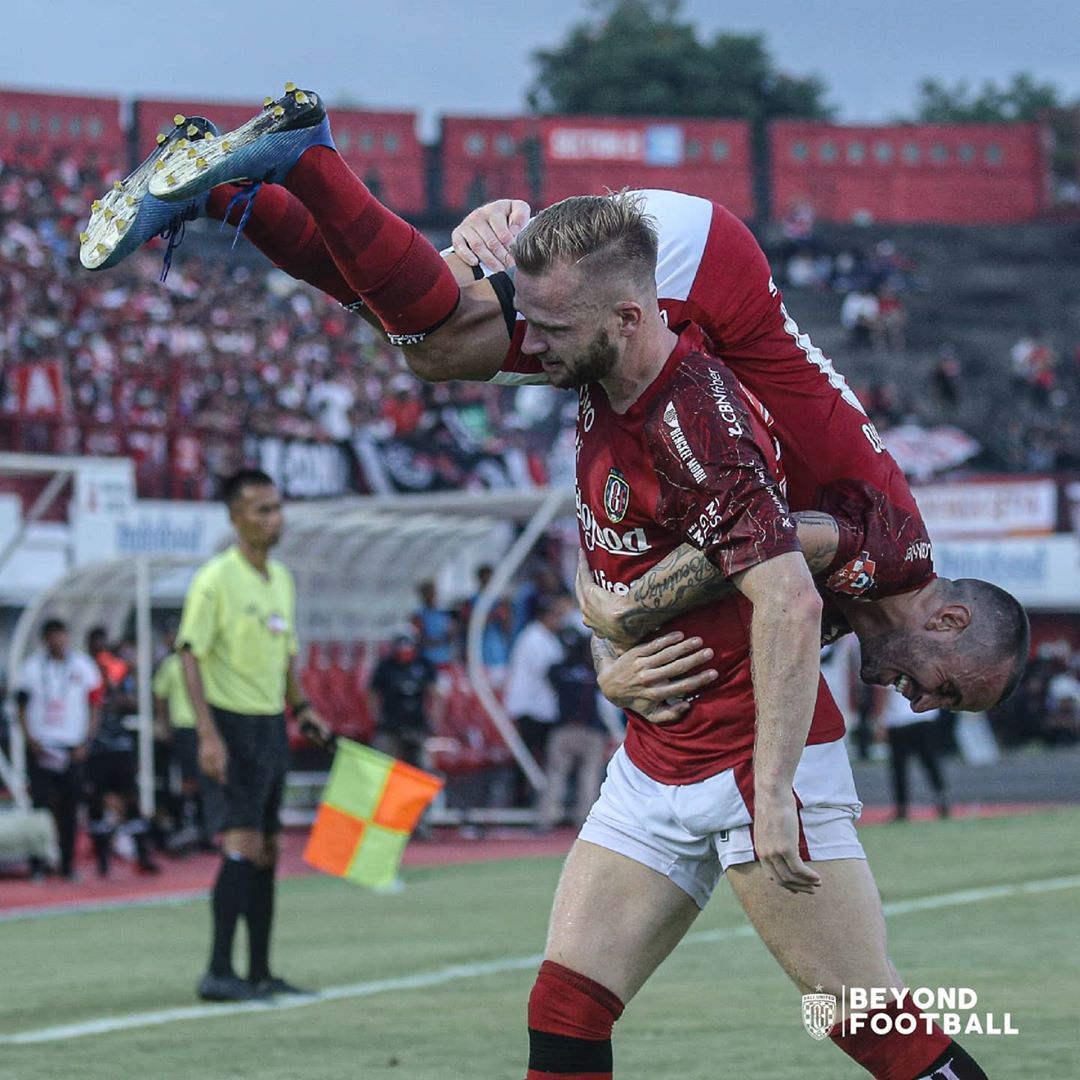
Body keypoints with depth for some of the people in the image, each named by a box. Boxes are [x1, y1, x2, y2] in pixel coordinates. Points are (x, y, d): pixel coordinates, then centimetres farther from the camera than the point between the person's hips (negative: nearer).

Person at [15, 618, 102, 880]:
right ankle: (37, 864, -3)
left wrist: (85, 745, -3)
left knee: (69, 809, 2)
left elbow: (95, 708, 5)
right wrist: (31, 741, -7)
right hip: (40, 748, -1)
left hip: (73, 750, 1)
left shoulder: (84, 667, 3)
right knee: (41, 805, -6)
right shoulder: (32, 667, 2)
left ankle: (68, 865, 9)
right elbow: (22, 708, 6)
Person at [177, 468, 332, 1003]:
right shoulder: (215, 580, -12)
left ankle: (259, 973, 13)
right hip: (234, 725, -8)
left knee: (266, 850, 8)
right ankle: (218, 973, -11)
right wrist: (208, 735, -21)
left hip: (272, 725, 8)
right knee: (244, 844, -14)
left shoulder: (281, 579, 13)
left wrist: (303, 709, 11)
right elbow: (190, 656, -15)